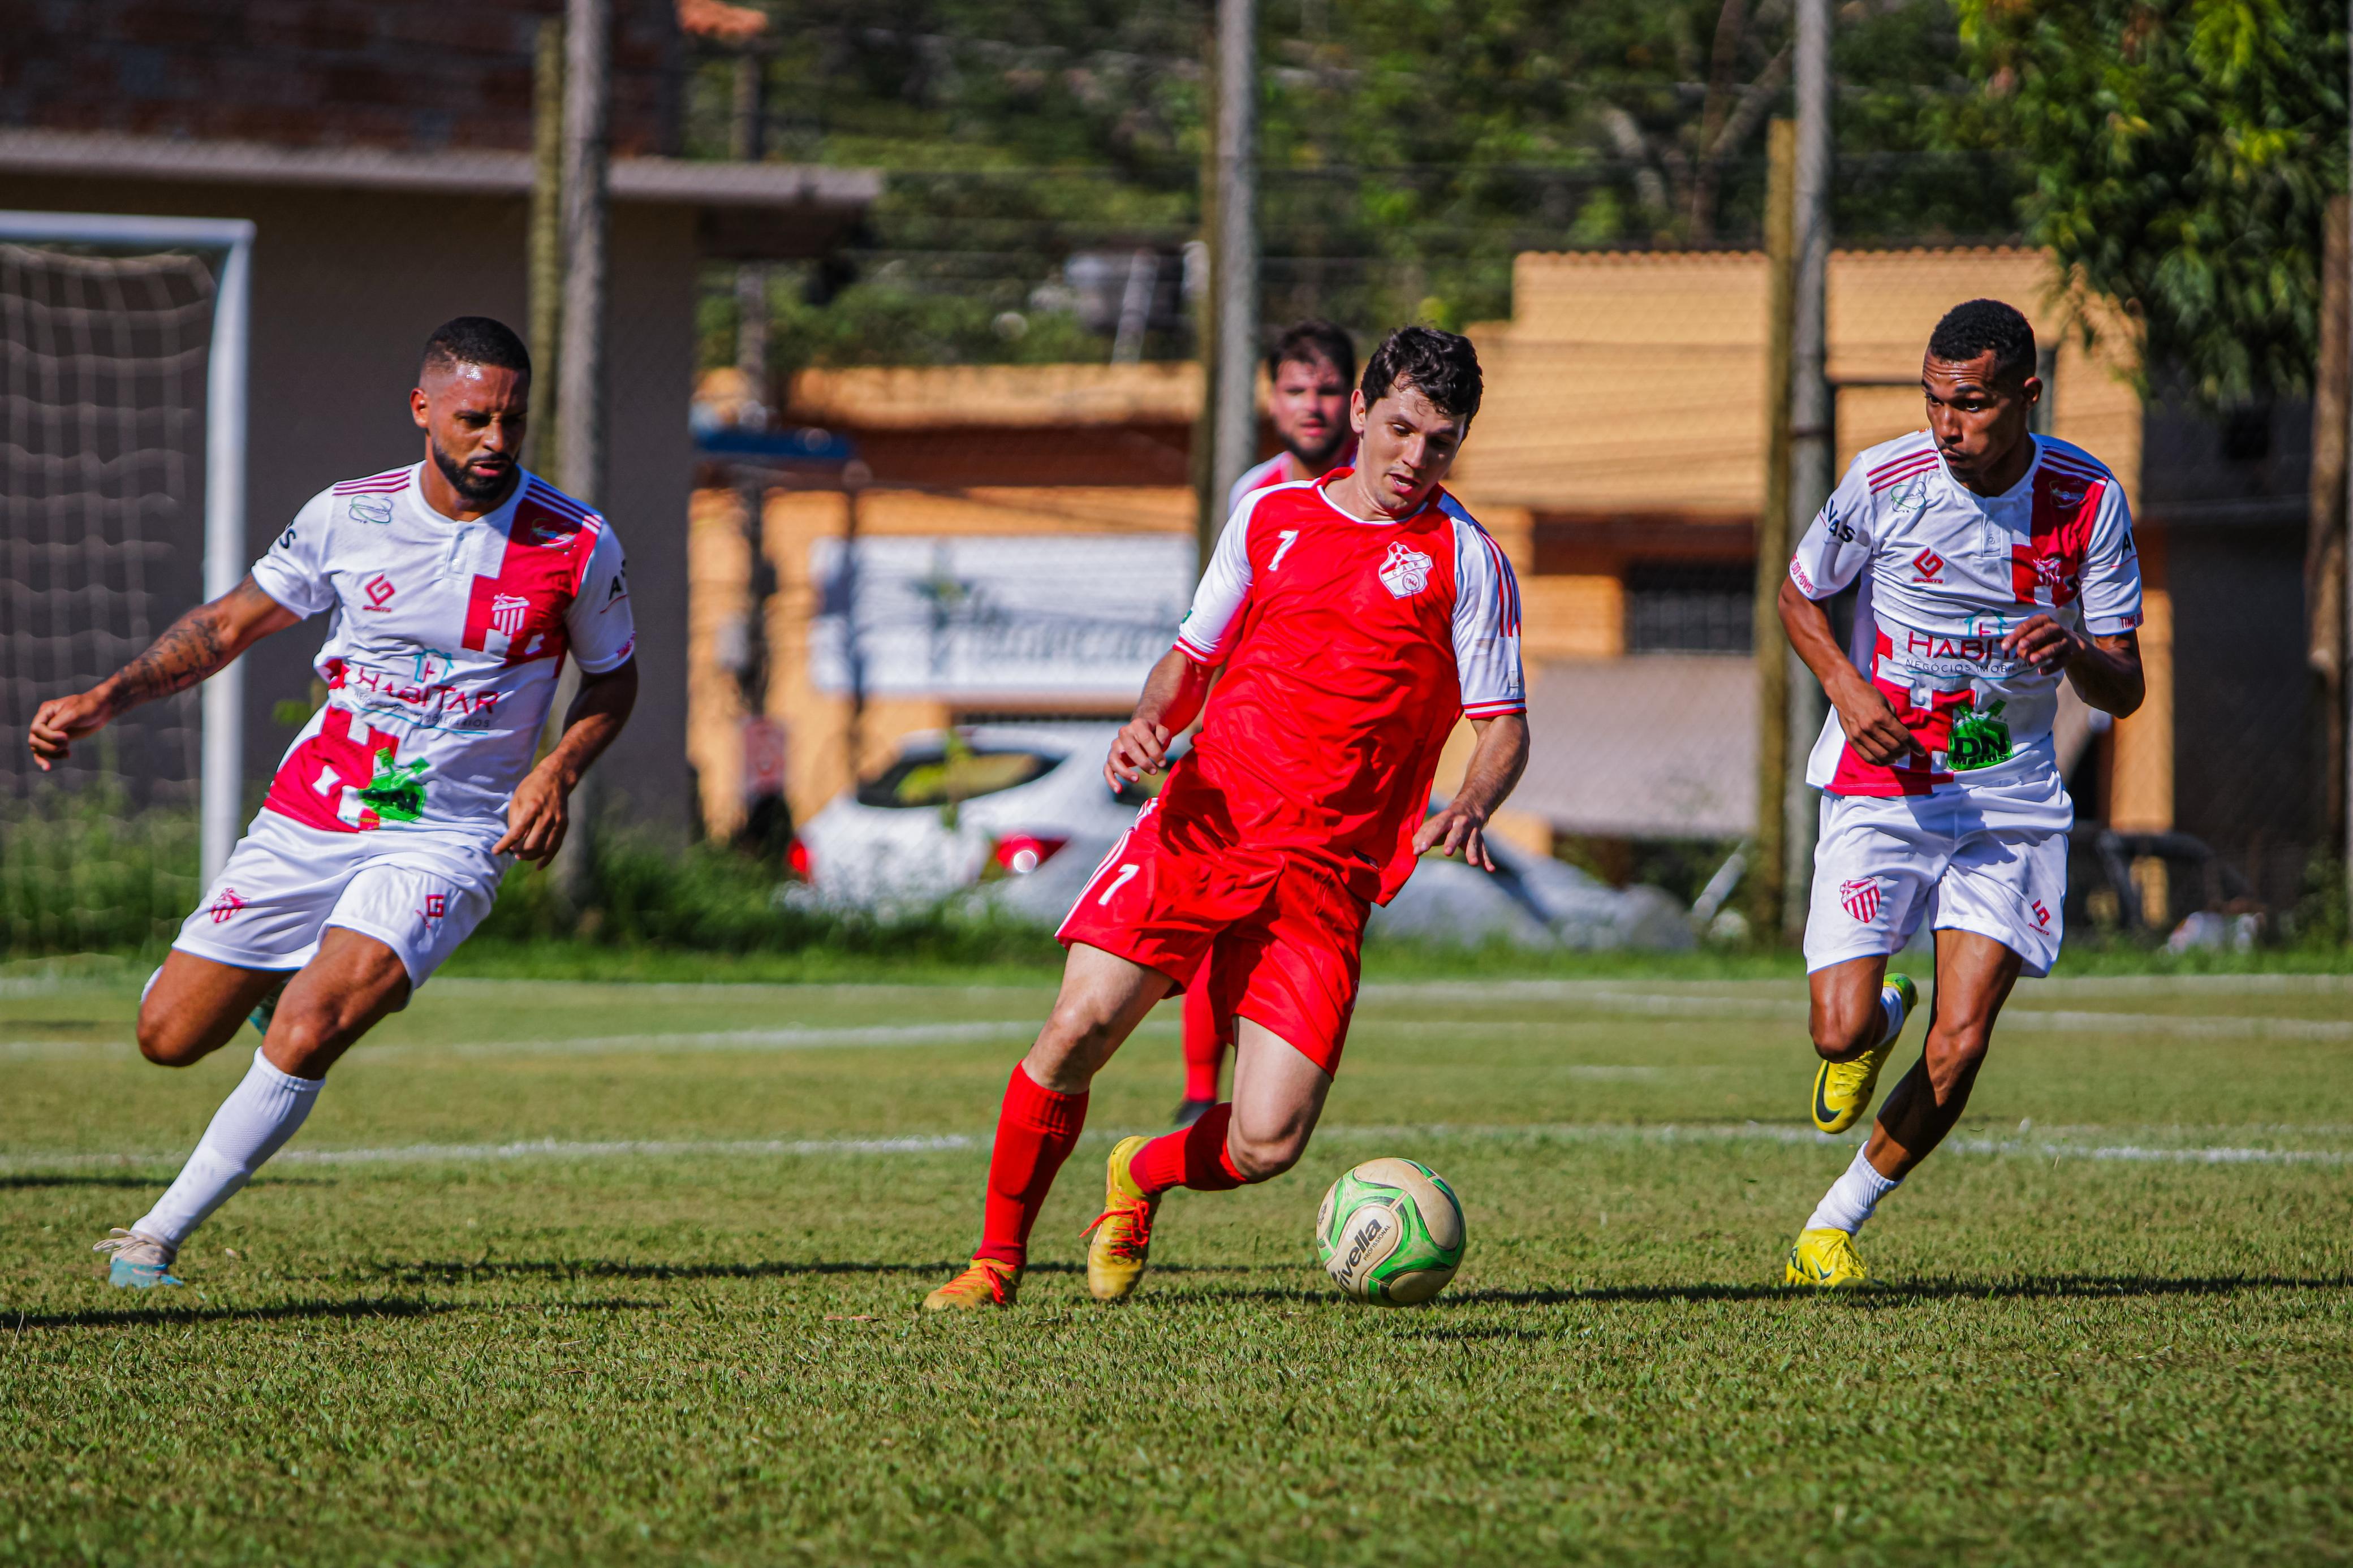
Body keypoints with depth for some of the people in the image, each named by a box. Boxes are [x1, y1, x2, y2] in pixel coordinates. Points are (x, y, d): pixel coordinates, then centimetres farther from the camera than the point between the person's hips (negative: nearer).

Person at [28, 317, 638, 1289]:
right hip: (313, 811, 3)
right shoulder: (346, 517, -4)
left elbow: (613, 681, 10)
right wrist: (102, 701, -3)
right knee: (169, 1036, 2)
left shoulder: (576, 545, -8)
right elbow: (229, 625, 9)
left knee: (306, 1036, -25)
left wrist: (558, 772, -9)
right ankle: (283, 976, 38)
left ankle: (159, 1237, -9)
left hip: (449, 837, -3)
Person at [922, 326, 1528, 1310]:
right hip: (1201, 819, 2)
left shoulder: (1462, 558, 5)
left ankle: (1143, 1177, 23)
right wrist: (1151, 721, 0)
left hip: (1323, 872, -2)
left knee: (1268, 1145, -12)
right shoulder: (1269, 517, 14)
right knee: (1079, 1027, -18)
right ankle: (998, 1258, 2)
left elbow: (1505, 728, 5)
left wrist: (1466, 813, -16)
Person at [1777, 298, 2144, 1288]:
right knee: (1843, 1032, -13)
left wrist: (2074, 652, -26)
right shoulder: (1884, 482, -11)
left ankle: (1834, 1226, 10)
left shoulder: (2088, 500, -8)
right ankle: (1882, 1017, 26)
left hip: (2010, 795, 1)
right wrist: (1847, 687, -13)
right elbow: (1798, 596, 7)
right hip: (1880, 786, -1)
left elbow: (2124, 692, -2)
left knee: (1958, 1051, -10)